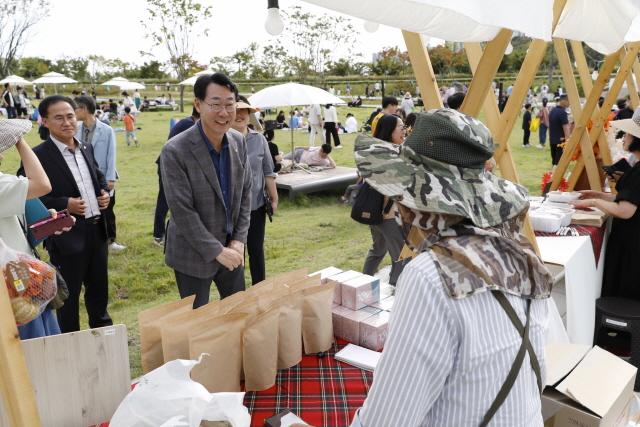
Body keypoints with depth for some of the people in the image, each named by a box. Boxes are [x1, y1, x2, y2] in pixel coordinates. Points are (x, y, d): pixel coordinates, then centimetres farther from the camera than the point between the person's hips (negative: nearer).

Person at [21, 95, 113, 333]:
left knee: (99, 286, 22)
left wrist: (104, 193, 1)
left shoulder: (86, 148, 7)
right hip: (66, 236, -6)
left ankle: (103, 330, 42)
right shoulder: (38, 155, -14)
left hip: (96, 230, 7)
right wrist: (64, 204, -23)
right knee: (68, 295, 10)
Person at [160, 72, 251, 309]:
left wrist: (239, 240, -4)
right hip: (194, 254, -5)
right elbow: (182, 212, -20)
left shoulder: (239, 141, -3)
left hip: (231, 248, 5)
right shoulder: (175, 151, -21)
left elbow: (245, 192, 4)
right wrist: (217, 251, -17)